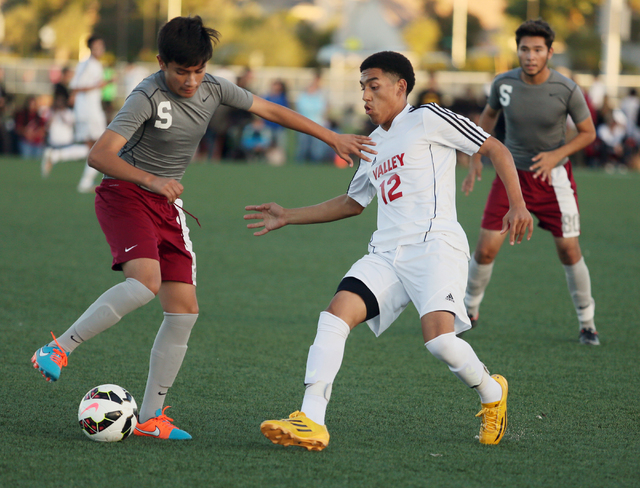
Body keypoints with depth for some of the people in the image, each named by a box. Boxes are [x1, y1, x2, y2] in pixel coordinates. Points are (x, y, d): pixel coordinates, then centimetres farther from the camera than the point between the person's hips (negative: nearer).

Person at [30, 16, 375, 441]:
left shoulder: (212, 88, -2)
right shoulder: (148, 98, -21)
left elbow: (271, 111, 10)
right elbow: (99, 155, -29)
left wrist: (333, 138, 10)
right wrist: (151, 180, -42)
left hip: (168, 206, 7)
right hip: (125, 194, -7)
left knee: (184, 309, -1)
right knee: (145, 282, -31)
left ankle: (151, 417, 5)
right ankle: (58, 350, -21)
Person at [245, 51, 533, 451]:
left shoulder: (428, 119, 3)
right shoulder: (373, 146, 25)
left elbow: (496, 149, 3)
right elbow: (353, 203, 39)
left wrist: (518, 205, -8)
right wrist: (288, 217, 37)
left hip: (435, 245, -7)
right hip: (386, 253, 7)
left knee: (439, 338, -26)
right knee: (337, 313, -17)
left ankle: (492, 393, 6)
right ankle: (311, 421, -24)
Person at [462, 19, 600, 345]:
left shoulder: (567, 90, -17)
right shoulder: (504, 83, -10)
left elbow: (587, 132, -4)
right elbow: (489, 115, 11)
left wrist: (556, 155, -19)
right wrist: (476, 159, 6)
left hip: (553, 176, -1)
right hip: (511, 174, 1)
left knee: (569, 251, -3)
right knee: (486, 250, -4)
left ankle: (587, 322, 15)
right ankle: (469, 310, 21)